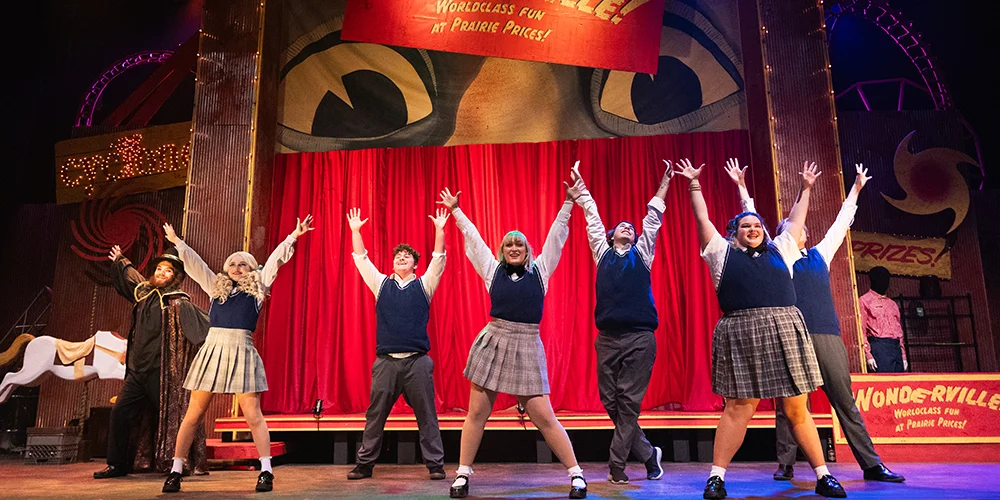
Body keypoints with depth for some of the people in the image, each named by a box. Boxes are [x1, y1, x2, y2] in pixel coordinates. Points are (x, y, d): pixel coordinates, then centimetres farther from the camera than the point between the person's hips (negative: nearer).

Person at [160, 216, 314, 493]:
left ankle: (266, 471, 1)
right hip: (212, 350, 2)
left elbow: (275, 260, 6)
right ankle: (175, 471, 12)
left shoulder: (257, 288, 10)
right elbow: (195, 262, 16)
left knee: (253, 415, -4)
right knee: (193, 415, 4)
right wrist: (177, 242, 16)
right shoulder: (216, 287, 16)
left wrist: (292, 237, 3)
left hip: (242, 352, -2)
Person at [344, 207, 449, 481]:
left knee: (426, 415, 2)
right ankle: (364, 464, 16)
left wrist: (439, 229, -7)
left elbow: (439, 258, 1)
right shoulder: (382, 284, 12)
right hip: (386, 362, 1)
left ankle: (436, 464, 9)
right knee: (375, 416, 6)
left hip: (418, 361, -1)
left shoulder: (424, 285, 9)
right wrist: (355, 230, 5)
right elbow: (361, 258, 10)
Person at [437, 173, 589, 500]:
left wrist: (568, 203, 5)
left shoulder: (540, 270, 8)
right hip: (492, 343, 2)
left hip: (527, 347, -1)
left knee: (544, 418, -2)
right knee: (476, 413, 6)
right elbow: (472, 238, 16)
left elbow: (557, 236, 8)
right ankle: (463, 474, 19)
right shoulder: (493, 270, 10)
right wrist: (456, 210, 21)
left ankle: (576, 473, 11)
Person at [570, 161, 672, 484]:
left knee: (629, 403, -4)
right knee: (611, 402, 3)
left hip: (640, 337, -1)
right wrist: (580, 186, 19)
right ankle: (648, 454, 21)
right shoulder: (602, 253, 17)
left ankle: (617, 464, 3)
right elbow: (592, 217, 18)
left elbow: (653, 217, 14)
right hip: (607, 337, 2)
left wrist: (664, 183, 11)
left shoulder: (642, 254, 15)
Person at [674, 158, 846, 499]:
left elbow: (796, 221, 32)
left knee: (797, 409, 4)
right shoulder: (723, 253, 15)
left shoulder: (779, 251, 22)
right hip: (741, 334, -2)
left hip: (785, 332, 3)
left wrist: (805, 189, 38)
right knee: (738, 408, -5)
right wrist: (694, 184, 19)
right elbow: (702, 218, 16)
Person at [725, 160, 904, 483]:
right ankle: (786, 465, 5)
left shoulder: (820, 254, 21)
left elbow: (841, 223, 31)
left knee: (846, 401, 2)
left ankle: (872, 465, 6)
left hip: (827, 335, 2)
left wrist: (856, 190, 38)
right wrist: (742, 187, 13)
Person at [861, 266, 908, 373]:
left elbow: (899, 330, 23)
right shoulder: (864, 301, 3)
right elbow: (862, 330, -4)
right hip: (879, 347, -6)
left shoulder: (892, 304, 24)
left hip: (896, 347, 6)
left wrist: (903, 356, 15)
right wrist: (868, 355, -14)